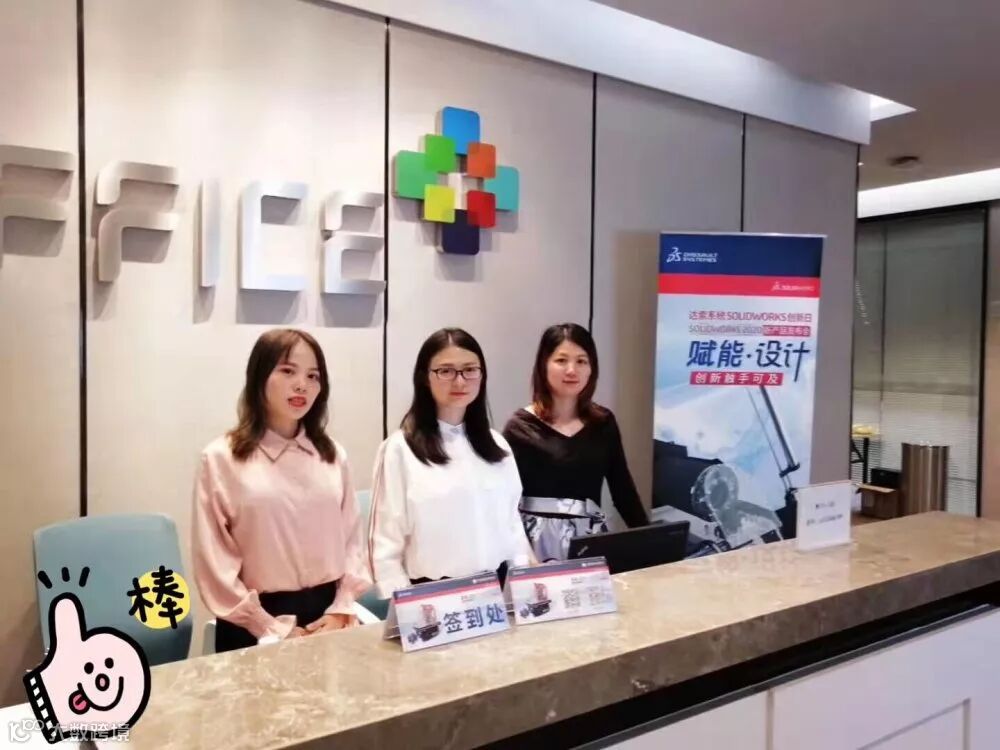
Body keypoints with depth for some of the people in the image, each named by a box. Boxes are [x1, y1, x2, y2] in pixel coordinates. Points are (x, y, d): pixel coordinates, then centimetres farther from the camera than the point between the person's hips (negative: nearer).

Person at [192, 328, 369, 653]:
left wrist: (341, 611, -5)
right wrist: (275, 629, -10)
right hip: (256, 628, -3)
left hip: (328, 618, 3)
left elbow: (353, 538, 6)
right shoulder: (221, 458, -7)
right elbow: (214, 562, -8)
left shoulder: (333, 455, 5)